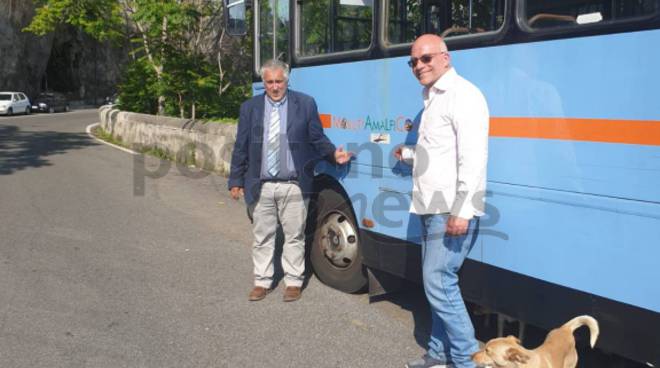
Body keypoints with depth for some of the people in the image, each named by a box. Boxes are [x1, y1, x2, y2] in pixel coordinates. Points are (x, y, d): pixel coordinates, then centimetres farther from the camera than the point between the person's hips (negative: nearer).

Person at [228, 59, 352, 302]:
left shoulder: (305, 104, 1)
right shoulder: (250, 108, 6)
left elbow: (317, 139, 5)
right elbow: (240, 147, 7)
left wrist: (334, 153, -13)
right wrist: (236, 181, 6)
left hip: (294, 186, -1)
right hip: (260, 187, 2)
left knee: (294, 236, 7)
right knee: (262, 237, 11)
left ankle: (293, 282, 21)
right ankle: (262, 282, 24)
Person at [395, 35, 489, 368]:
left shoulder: (463, 95, -11)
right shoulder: (431, 98, 18)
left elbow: (472, 157, -20)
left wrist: (461, 210, -25)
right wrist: (409, 155, 34)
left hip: (452, 211, -9)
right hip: (432, 209, 10)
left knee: (438, 282, -9)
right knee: (438, 283, 14)